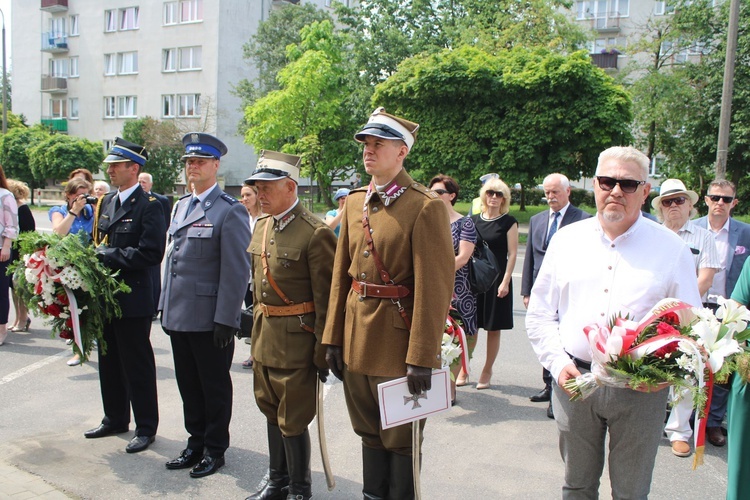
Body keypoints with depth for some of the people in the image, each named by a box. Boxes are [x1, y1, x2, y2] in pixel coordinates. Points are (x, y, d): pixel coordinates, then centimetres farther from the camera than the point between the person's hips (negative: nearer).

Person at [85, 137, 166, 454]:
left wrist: (109, 256, -19)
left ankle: (146, 428, 18)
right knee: (109, 363, 18)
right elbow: (98, 243, 18)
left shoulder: (148, 206, -13)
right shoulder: (106, 203, 11)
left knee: (138, 366, 4)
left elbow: (151, 253, -21)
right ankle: (115, 419, 35)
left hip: (133, 300, -8)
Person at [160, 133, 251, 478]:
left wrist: (226, 320, -18)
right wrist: (166, 306, 15)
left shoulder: (230, 211, -11)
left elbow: (237, 270, -15)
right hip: (178, 316, 7)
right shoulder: (181, 206, 14)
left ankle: (215, 450, 23)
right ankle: (196, 443, 32)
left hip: (209, 319, -7)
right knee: (189, 385, 17)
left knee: (214, 387, 8)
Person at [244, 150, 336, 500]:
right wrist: (258, 326, 17)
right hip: (264, 336, 8)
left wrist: (323, 353, -13)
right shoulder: (261, 226, 8)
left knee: (292, 420, 5)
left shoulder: (315, 233, -17)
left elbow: (325, 299, -16)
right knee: (271, 411, 21)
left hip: (296, 340, -8)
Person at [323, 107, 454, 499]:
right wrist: (333, 338, 8)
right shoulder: (354, 203, 9)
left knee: (401, 438, 10)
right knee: (369, 431, 20)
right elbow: (341, 275, 10)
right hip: (357, 337, 7)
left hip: (398, 339, -6)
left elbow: (435, 288, -17)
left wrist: (422, 358, -18)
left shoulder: (426, 207, -13)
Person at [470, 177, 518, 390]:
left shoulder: (509, 222, -1)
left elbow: (512, 253, -4)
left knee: (493, 329, 5)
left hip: (497, 279, -3)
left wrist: (505, 282, -12)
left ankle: (486, 372, 17)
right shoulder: (474, 220, 9)